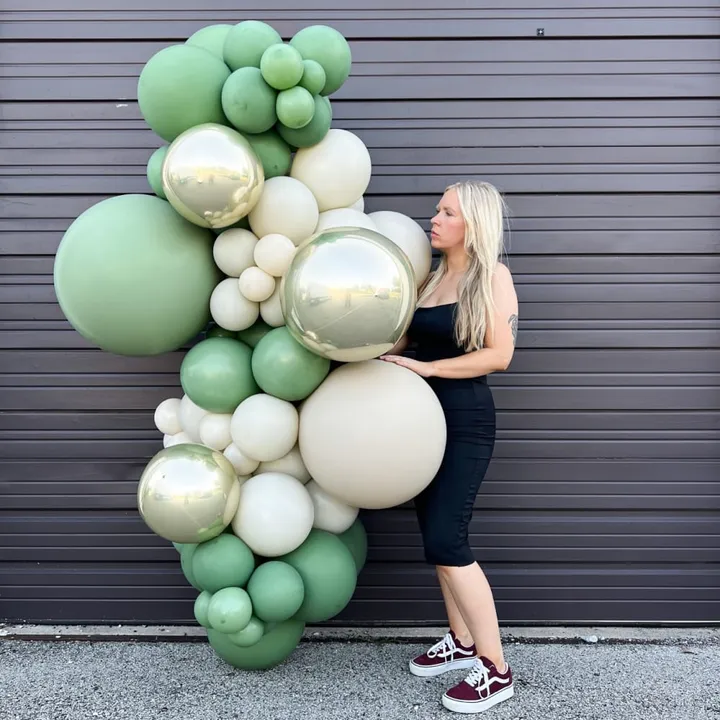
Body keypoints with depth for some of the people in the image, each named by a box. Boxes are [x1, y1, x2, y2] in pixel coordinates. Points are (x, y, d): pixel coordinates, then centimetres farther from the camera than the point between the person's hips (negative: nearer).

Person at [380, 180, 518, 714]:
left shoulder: (493, 276, -7)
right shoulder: (430, 276, 12)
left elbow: (499, 355, -15)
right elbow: (404, 340, 15)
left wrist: (426, 367, -17)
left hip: (466, 421, -7)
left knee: (445, 541, -10)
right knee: (437, 536, 10)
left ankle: (496, 670, 3)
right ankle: (462, 641, 27)